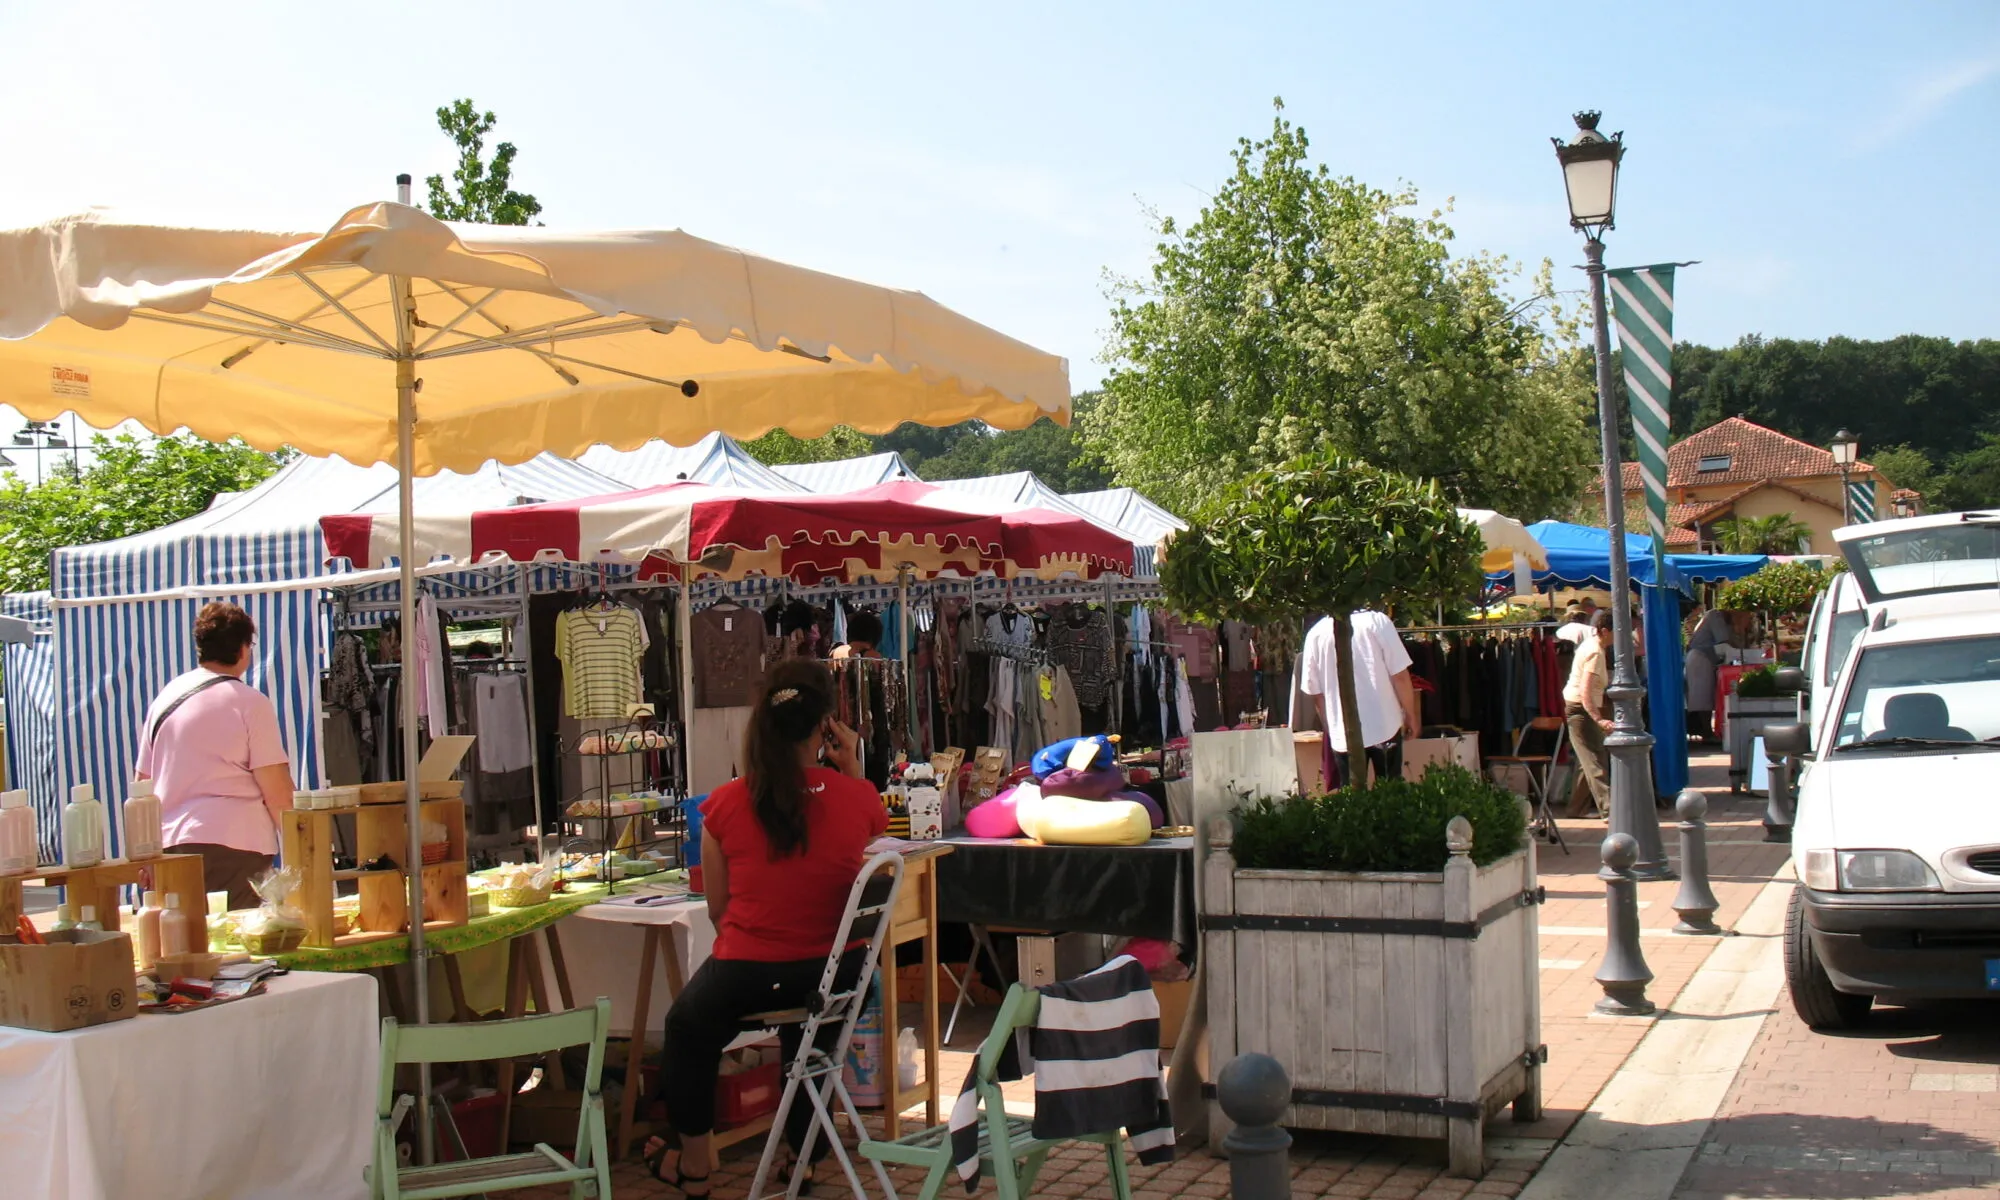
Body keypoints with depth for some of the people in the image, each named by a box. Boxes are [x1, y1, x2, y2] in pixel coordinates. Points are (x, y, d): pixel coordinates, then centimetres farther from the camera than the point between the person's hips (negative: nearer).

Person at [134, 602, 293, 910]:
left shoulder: (165, 697, 13)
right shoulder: (250, 702, -5)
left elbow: (143, 783, 18)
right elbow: (277, 789, -9)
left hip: (170, 842, 6)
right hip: (233, 844, -6)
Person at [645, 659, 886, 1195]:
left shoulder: (726, 804, -12)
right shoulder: (860, 797, -11)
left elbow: (718, 911, -1)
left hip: (745, 976, -2)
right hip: (835, 977, 2)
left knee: (687, 1025, 31)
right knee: (805, 1034, 38)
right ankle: (803, 1154, 50)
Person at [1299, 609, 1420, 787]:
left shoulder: (1315, 634, 1)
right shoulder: (1376, 621, -7)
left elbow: (1315, 693, 6)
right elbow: (1400, 676, -8)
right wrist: (1411, 715, 5)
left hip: (1342, 734, 2)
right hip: (1384, 726, -1)